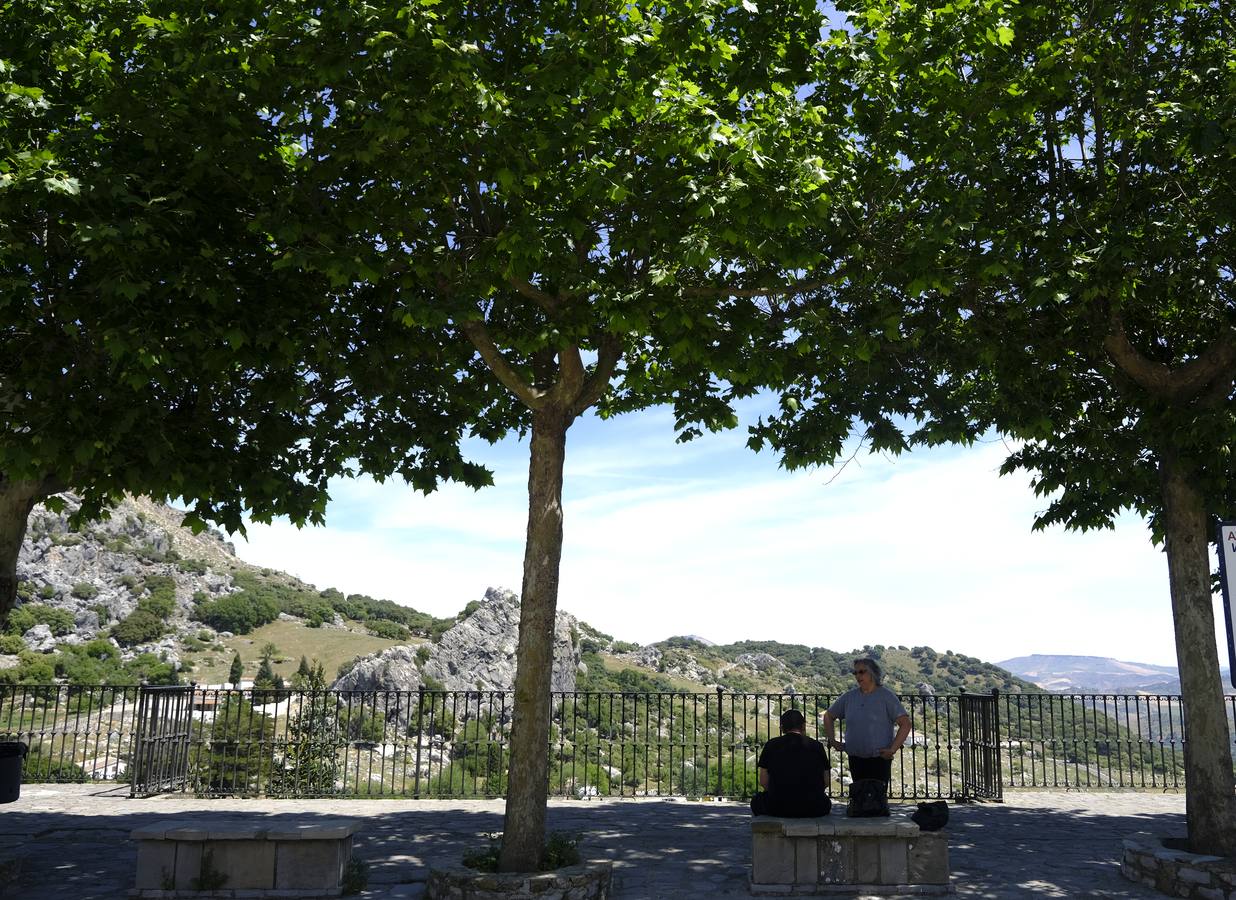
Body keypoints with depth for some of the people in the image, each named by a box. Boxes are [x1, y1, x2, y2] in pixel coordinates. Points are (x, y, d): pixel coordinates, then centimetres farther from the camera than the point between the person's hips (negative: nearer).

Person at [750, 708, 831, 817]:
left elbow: (763, 782, 5)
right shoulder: (817, 746, 6)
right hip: (812, 809, 1)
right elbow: (826, 783, 9)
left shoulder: (771, 745, 4)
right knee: (826, 802, 36)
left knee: (757, 800, 31)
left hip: (779, 808, -1)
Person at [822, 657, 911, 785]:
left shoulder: (886, 696, -3)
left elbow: (905, 724, -8)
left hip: (879, 759, -4)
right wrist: (831, 741, 11)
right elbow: (828, 716, 21)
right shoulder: (849, 696, 8)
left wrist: (892, 749, -13)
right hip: (855, 759, 4)